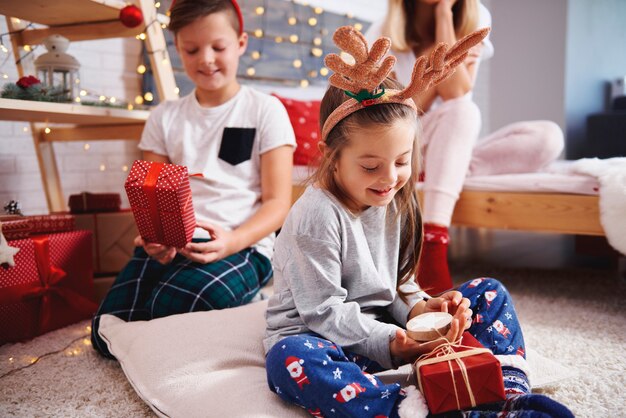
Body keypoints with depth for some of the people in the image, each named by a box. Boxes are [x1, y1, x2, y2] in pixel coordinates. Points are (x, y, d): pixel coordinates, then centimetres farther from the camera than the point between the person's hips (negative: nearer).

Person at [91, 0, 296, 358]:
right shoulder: (165, 117, 14)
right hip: (170, 244, 4)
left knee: (175, 305, -32)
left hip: (242, 245, -3)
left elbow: (278, 202, -1)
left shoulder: (265, 110, 4)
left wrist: (233, 241, -20)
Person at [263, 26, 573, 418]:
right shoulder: (316, 216, -20)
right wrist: (388, 343, -30)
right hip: (320, 336, -6)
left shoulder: (395, 204, 3)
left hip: (388, 326, 7)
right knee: (289, 359, -43)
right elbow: (322, 311, -20)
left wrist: (418, 307, -12)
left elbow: (399, 283, 11)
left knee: (490, 293, 1)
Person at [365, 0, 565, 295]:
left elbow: (455, 92, -21)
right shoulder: (380, 36, -10)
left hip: (454, 151, 3)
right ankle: (432, 251, -45)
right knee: (464, 112, -34)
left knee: (548, 138, -19)